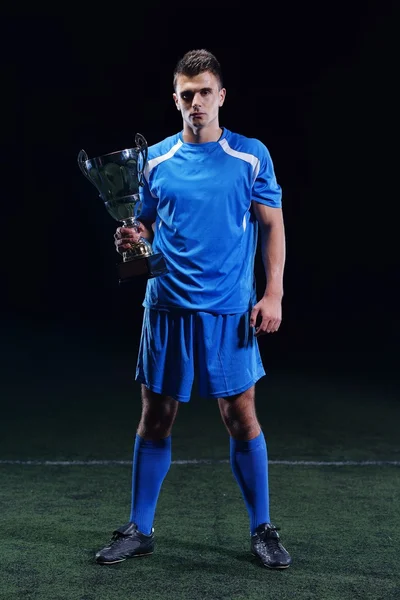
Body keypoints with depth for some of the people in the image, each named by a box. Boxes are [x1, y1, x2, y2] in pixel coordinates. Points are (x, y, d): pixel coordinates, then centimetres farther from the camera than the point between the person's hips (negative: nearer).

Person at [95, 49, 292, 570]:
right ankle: (139, 530, 22)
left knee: (241, 418, 3)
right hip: (167, 307, 2)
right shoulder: (155, 159, 7)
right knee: (155, 419, 8)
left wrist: (273, 294, -6)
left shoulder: (252, 156, 1)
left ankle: (262, 529, 20)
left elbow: (272, 226, 2)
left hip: (230, 312, -2)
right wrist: (133, 238, -8)